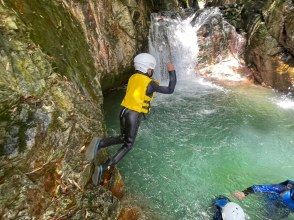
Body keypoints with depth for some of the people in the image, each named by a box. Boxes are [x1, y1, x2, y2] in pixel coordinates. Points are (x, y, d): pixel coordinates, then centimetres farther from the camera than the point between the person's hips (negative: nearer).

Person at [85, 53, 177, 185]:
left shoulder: (133, 77, 9)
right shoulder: (150, 83, -9)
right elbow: (170, 90, 1)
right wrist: (172, 72, 10)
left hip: (124, 111, 7)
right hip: (134, 115, -6)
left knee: (123, 139, 24)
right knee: (128, 145, 8)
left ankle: (99, 143, -2)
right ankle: (103, 168, -2)